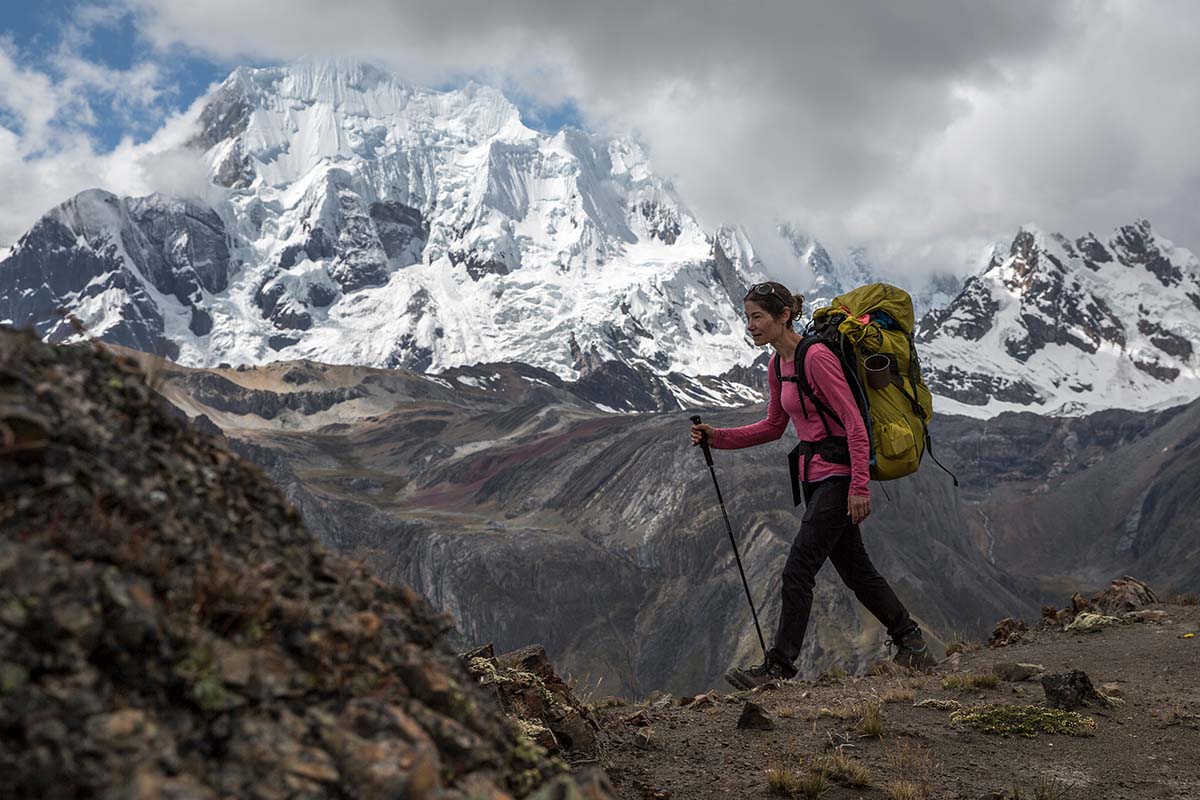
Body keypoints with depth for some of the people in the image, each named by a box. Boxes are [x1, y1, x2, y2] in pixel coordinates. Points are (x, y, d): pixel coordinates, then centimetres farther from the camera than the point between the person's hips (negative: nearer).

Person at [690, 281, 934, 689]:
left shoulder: (817, 358, -18)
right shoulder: (777, 364, 8)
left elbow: (855, 424, -20)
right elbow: (774, 426, 17)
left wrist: (859, 487, -23)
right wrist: (718, 437, 7)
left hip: (839, 476, -9)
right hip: (815, 479, 9)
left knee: (798, 570, -10)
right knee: (855, 570, 16)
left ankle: (780, 664, -3)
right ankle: (910, 640, 32)